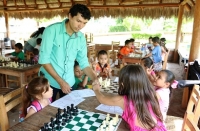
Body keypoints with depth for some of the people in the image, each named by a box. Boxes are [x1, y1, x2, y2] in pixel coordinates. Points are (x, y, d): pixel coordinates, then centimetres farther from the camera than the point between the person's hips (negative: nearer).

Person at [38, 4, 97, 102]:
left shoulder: (81, 38, -2)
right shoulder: (52, 30, -15)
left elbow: (83, 62, 1)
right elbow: (43, 59, -17)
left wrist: (94, 78, -15)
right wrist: (60, 81, -20)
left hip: (69, 83, 4)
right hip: (49, 81, -3)